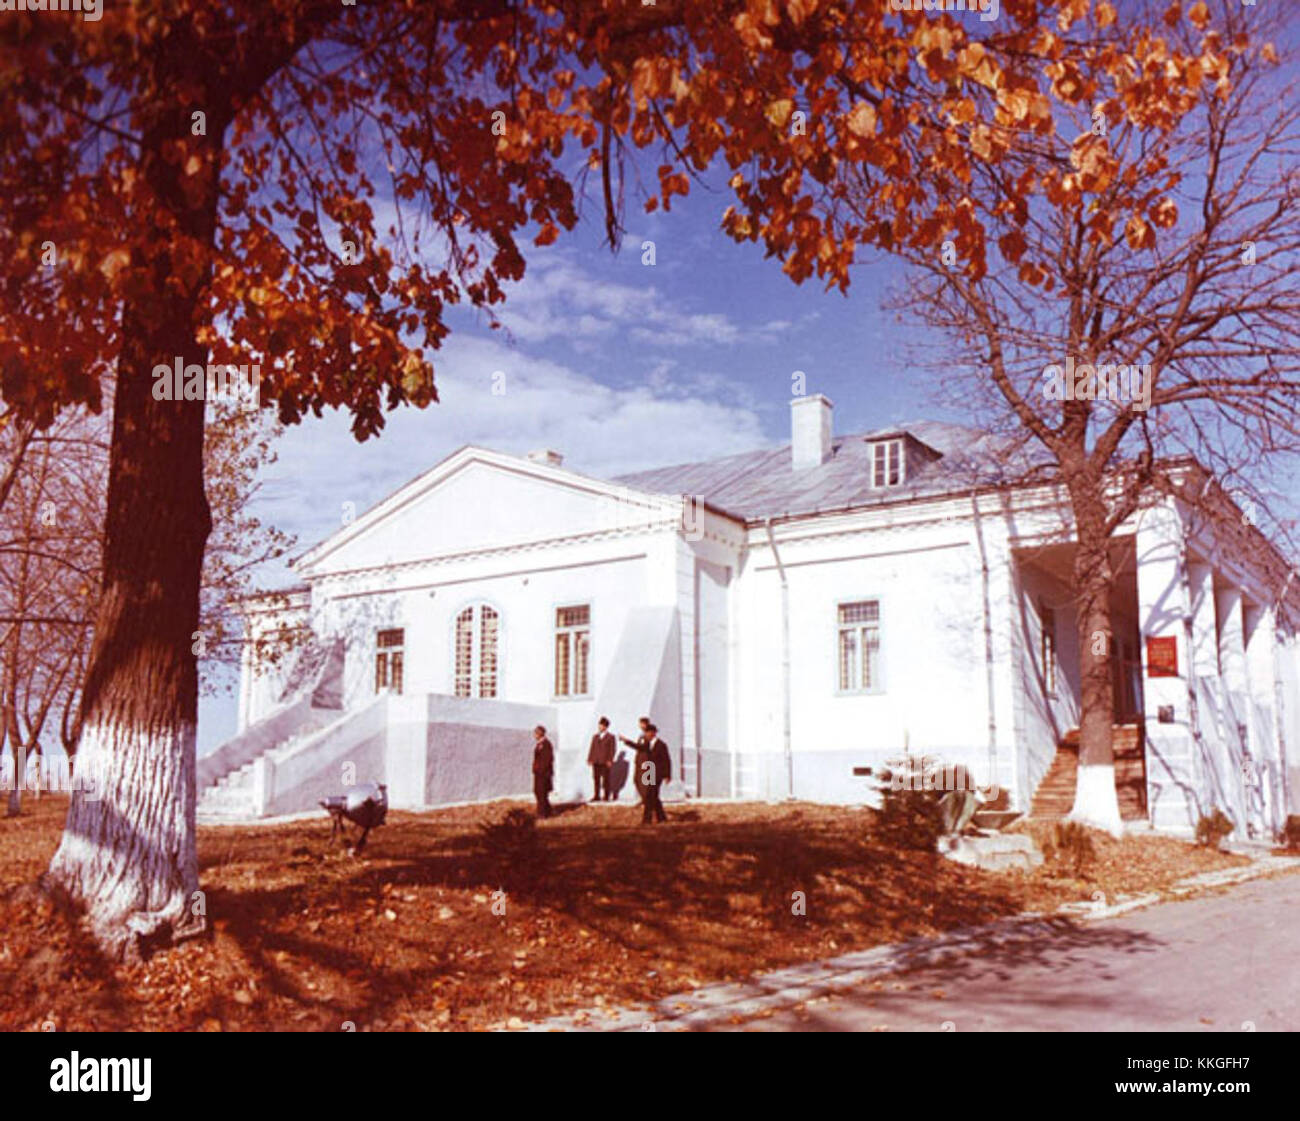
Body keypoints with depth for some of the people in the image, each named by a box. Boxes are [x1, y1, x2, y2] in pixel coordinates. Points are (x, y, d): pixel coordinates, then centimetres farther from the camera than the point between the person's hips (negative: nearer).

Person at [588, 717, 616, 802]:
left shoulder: (611, 736, 3)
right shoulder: (595, 736, 16)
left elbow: (612, 749, -2)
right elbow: (592, 748, 15)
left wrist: (610, 760, -11)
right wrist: (589, 759, 6)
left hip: (605, 762, -4)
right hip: (596, 762, 4)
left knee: (605, 778, -3)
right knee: (596, 778, 3)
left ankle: (606, 796, 2)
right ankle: (597, 796, 6)